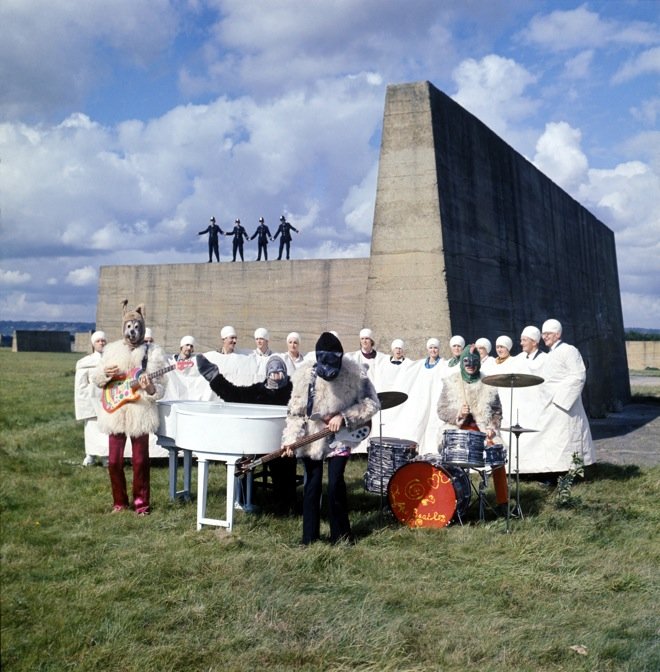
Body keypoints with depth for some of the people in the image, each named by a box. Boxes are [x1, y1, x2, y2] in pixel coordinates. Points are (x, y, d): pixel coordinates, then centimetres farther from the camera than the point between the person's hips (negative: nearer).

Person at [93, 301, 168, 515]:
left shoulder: (152, 353, -3)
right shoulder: (112, 350, 5)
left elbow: (159, 390, -6)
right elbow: (96, 379, 12)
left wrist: (150, 388, -28)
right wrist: (105, 373, -10)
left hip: (140, 413, -3)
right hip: (115, 412, 3)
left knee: (140, 461, 1)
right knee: (114, 461, 6)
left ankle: (141, 502, 15)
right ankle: (119, 501, 21)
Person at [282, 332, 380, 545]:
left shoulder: (354, 372, -18)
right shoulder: (305, 373, -16)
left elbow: (372, 403, -10)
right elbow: (295, 410, -9)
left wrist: (344, 417, -20)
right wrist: (291, 438, -21)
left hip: (340, 436, -1)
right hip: (312, 436, 1)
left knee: (336, 483, -10)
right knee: (312, 485, 2)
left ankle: (341, 536, 7)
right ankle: (309, 538, 13)